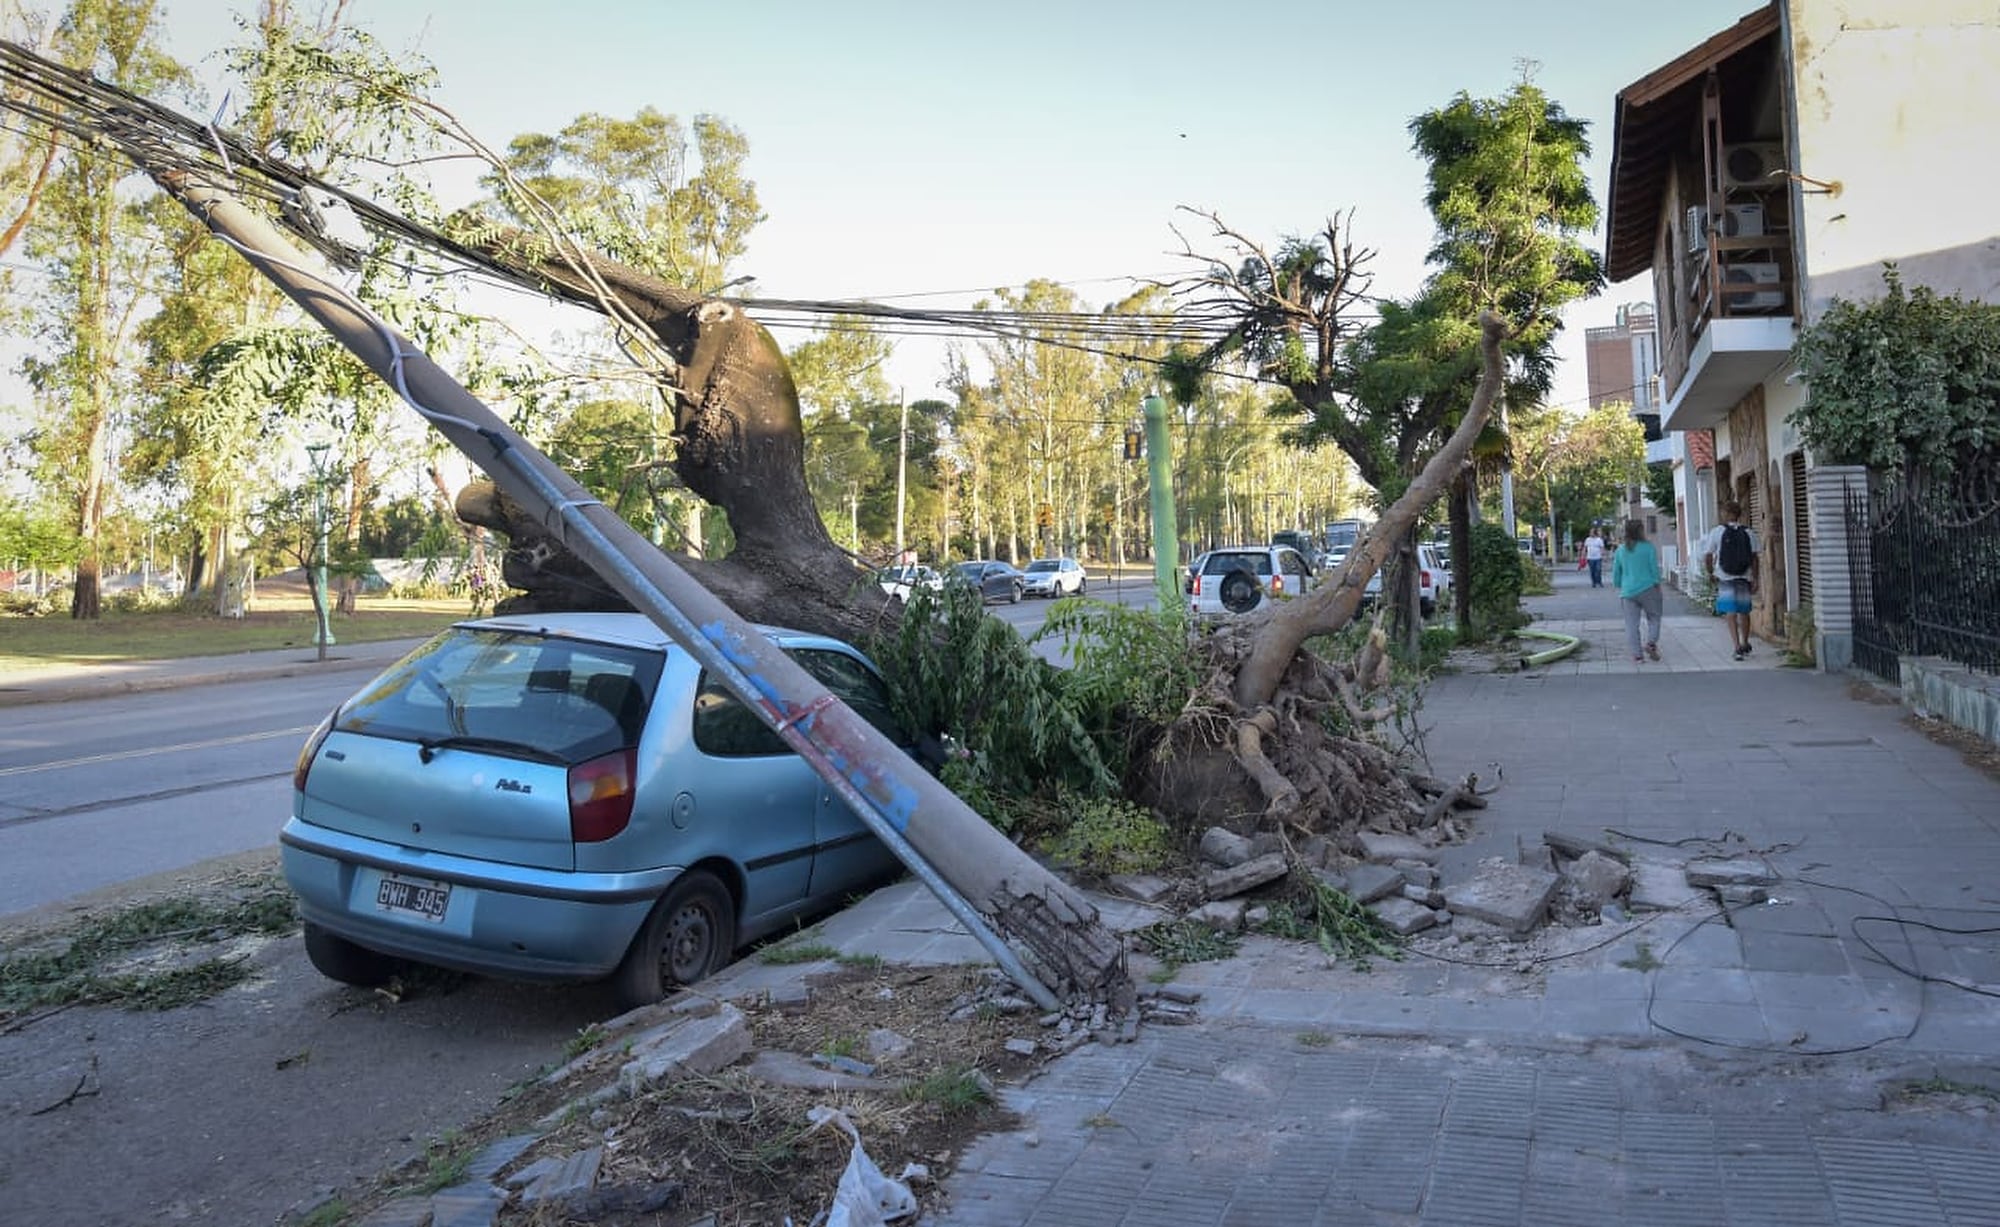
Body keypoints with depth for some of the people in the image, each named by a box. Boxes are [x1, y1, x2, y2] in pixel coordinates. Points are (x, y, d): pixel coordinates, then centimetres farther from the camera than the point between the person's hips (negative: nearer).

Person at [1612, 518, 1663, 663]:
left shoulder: (1620, 550, 6)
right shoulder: (1648, 547, -4)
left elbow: (1616, 574, 10)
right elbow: (1655, 569, -4)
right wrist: (1657, 585, 7)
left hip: (1628, 592, 3)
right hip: (1647, 589, -2)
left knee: (1631, 624, 4)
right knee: (1653, 618, 13)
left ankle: (1636, 654, 2)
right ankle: (1651, 643, -6)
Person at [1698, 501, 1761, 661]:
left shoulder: (1717, 532, -5)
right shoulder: (1748, 533, 2)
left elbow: (1708, 556, -4)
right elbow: (1754, 558, 0)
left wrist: (1710, 573, 12)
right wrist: (1755, 579, 4)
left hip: (1725, 580, -3)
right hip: (1744, 578, 3)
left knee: (1730, 614, -4)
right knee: (1744, 612, 17)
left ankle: (1737, 647, -16)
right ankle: (1745, 645, 32)